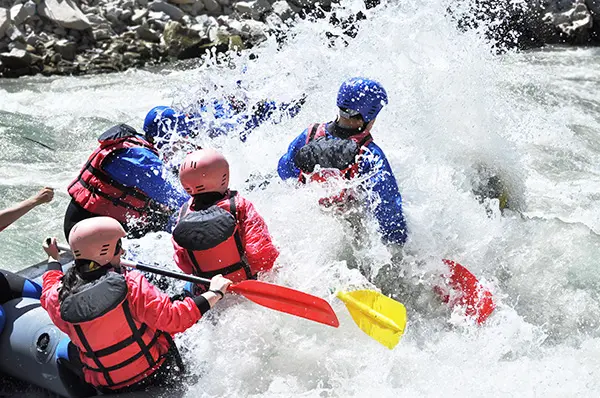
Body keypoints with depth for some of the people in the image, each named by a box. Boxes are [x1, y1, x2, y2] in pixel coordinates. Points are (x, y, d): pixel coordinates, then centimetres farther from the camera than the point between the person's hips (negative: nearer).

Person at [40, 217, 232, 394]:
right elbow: (173, 319, -29)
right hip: (154, 373, -3)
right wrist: (214, 293, -18)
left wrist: (53, 258, 30)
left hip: (108, 387, 3)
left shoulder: (58, 301, -16)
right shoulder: (131, 284, -29)